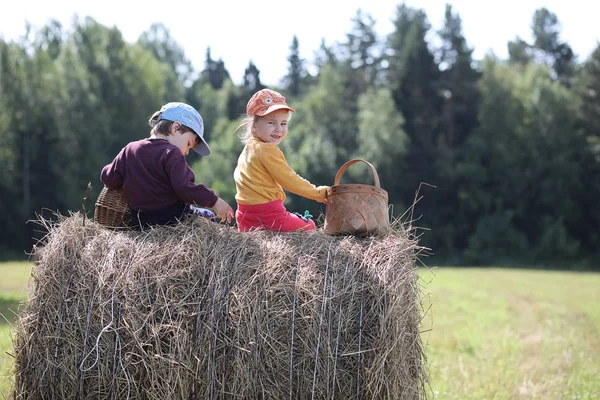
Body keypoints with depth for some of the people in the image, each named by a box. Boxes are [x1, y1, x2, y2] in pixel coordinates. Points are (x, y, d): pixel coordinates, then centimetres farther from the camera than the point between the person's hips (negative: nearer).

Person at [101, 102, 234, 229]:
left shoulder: (128, 151, 7)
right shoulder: (171, 154, -14)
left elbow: (109, 178, 9)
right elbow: (184, 187, -25)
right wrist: (215, 201, -18)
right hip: (171, 219, -6)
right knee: (208, 216, 15)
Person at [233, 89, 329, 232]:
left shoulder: (248, 148, 13)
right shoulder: (268, 150, -17)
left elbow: (238, 175, 22)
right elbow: (289, 180, -14)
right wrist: (319, 193, -3)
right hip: (267, 214, -9)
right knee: (309, 226, 9)